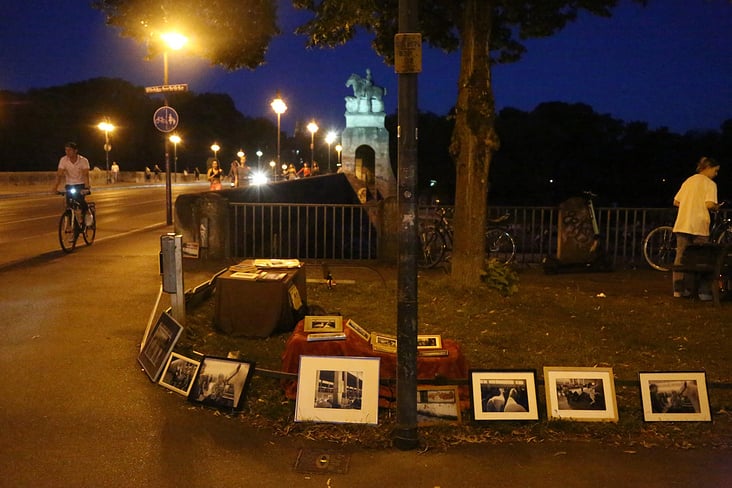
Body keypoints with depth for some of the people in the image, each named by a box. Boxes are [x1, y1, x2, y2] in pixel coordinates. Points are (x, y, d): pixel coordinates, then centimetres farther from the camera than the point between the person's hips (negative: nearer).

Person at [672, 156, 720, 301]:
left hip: (682, 224, 5)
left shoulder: (688, 181, 15)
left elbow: (676, 202, 14)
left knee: (681, 257, 7)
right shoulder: (710, 184, -3)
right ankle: (704, 292, 3)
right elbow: (709, 204, -16)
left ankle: (678, 289, 8)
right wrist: (716, 207, 5)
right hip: (699, 226, -5)